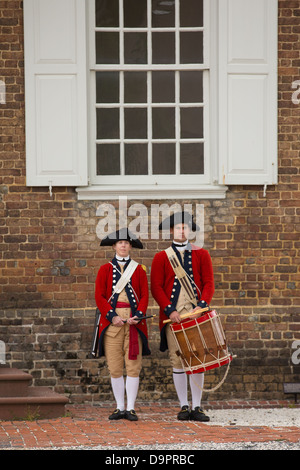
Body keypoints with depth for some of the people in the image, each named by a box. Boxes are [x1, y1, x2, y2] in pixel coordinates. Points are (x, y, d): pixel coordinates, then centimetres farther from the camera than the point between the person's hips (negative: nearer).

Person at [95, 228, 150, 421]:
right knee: (115, 367, 2)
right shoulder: (105, 270, 8)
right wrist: (112, 316, -11)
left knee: (133, 367, -3)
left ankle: (131, 408, 1)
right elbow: (100, 296, 2)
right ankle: (120, 408, 10)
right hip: (111, 322, 0)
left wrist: (138, 316, -12)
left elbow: (144, 296, 4)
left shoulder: (139, 270, 9)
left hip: (134, 322, 0)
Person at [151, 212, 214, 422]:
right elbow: (156, 287, 1)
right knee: (178, 361, 0)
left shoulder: (201, 254, 10)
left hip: (197, 313, 0)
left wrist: (202, 305, -13)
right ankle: (184, 406, 7)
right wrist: (169, 310, -12)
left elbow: (209, 283, 4)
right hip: (173, 316, 0)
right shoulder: (161, 257, 8)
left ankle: (197, 407, 3)